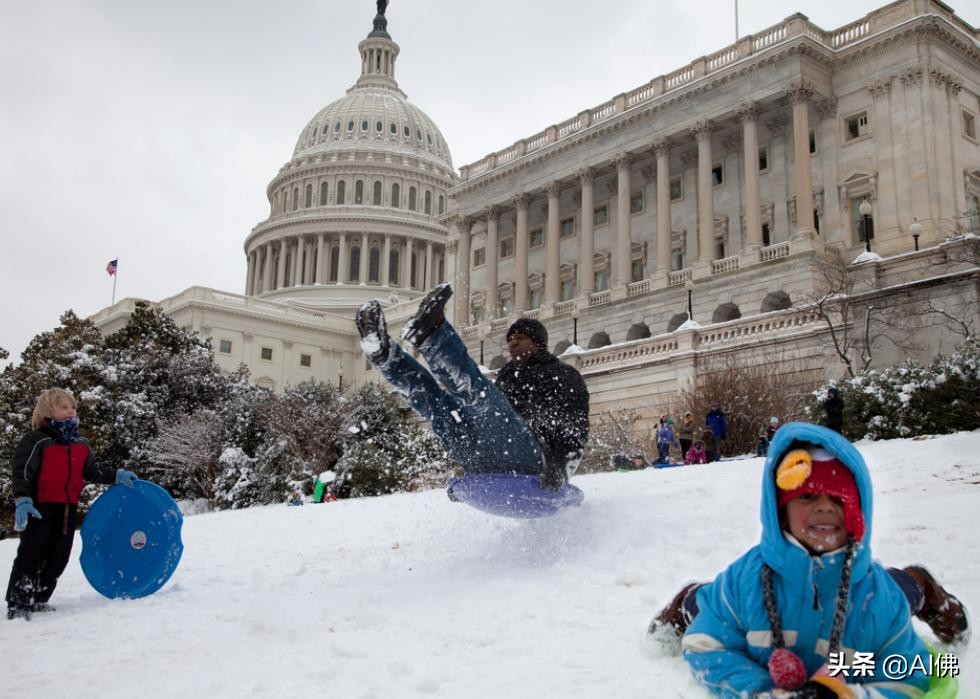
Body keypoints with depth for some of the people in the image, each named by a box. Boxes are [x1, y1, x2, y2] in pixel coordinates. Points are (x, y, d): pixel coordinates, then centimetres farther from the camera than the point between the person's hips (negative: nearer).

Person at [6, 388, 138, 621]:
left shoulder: (80, 444, 12)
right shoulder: (36, 440, -9)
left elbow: (92, 470, 20)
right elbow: (20, 472, -13)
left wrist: (116, 475, 8)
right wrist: (22, 501, -24)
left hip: (68, 509, 7)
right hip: (39, 509, -7)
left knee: (58, 558, 10)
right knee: (31, 556, -6)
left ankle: (38, 600, 23)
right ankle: (18, 604, 2)